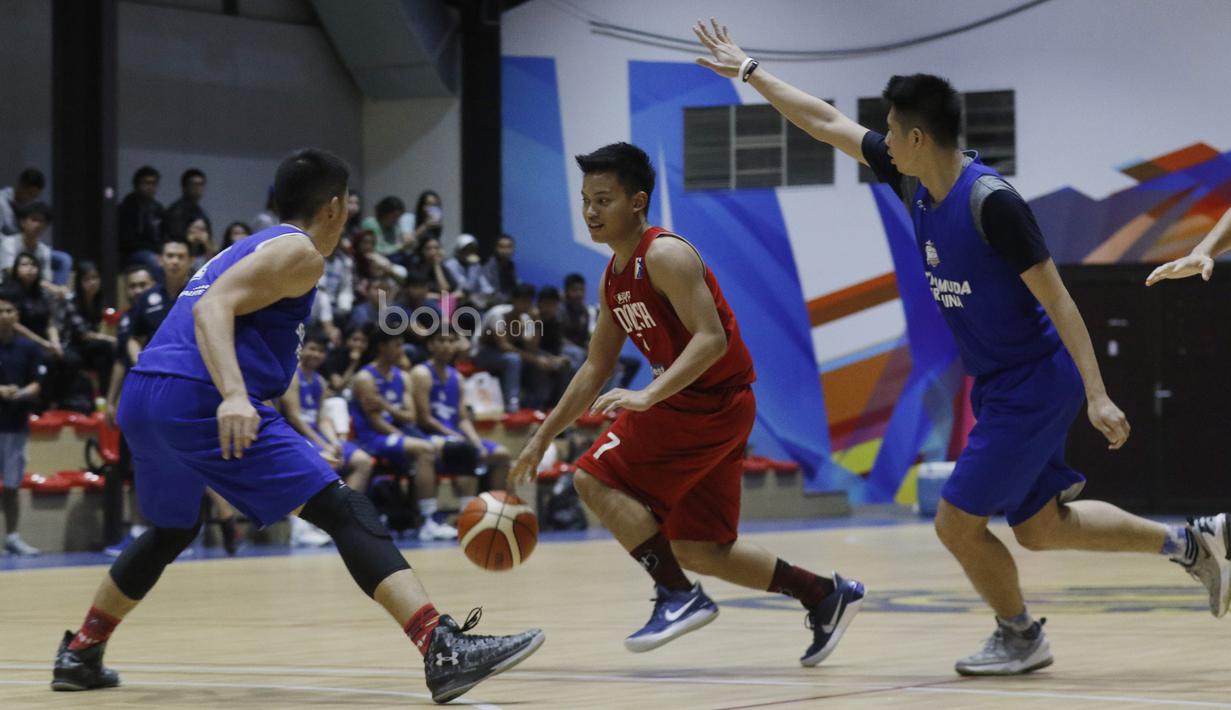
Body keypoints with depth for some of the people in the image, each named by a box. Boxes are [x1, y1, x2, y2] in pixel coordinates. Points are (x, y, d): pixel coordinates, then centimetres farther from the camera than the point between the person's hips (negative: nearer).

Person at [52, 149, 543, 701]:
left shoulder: (250, 247, 29)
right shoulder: (298, 251, 2)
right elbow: (212, 308, -14)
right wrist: (234, 396, -28)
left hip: (140, 396, 9)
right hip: (197, 399, -9)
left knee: (170, 532, 34)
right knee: (344, 511, -12)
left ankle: (79, 656, 41)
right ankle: (444, 651, -24)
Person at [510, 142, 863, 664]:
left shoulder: (665, 256, -16)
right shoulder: (613, 278, 13)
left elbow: (711, 339, -26)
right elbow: (596, 369, 20)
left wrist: (649, 395, -36)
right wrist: (542, 437, 17)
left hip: (714, 402, -10)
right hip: (685, 403, 10)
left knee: (596, 478, -14)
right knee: (698, 550, 13)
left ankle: (679, 598, -11)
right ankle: (825, 597, 22)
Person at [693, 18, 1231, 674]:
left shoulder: (990, 201, -22)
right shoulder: (912, 181, 1)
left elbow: (1056, 300, -21)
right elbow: (826, 123, 12)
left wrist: (1097, 396, -22)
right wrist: (749, 70, 15)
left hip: (1033, 385, -9)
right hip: (997, 387, 9)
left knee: (957, 521, -4)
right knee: (1038, 526, 13)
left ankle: (1020, 638, 18)